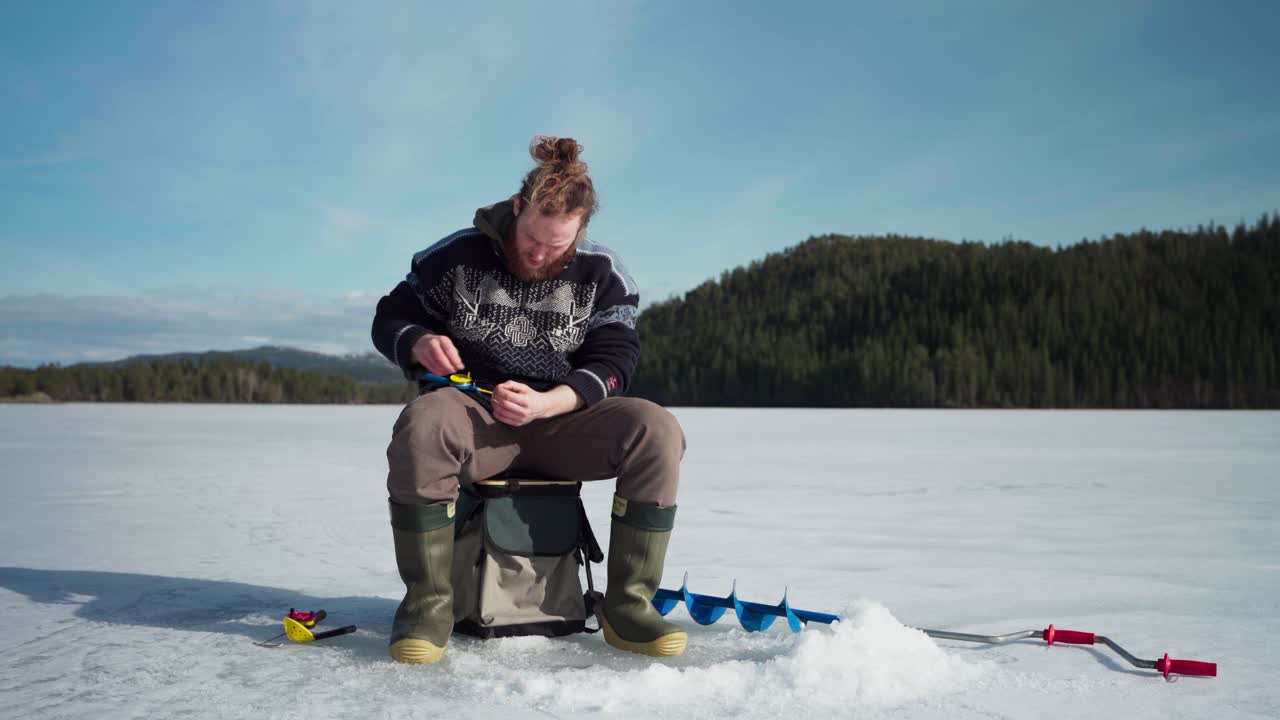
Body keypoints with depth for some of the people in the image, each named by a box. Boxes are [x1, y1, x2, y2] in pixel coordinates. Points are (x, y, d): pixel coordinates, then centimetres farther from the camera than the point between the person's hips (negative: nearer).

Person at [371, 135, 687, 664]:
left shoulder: (602, 274, 2)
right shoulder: (457, 255, -2)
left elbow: (613, 363, -3)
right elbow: (389, 319, 6)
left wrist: (546, 403, -21)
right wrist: (420, 343, -19)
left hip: (561, 420, 2)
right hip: (473, 418, -1)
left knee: (656, 431, -26)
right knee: (421, 427, -38)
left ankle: (626, 606, -18)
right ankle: (427, 604, -23)